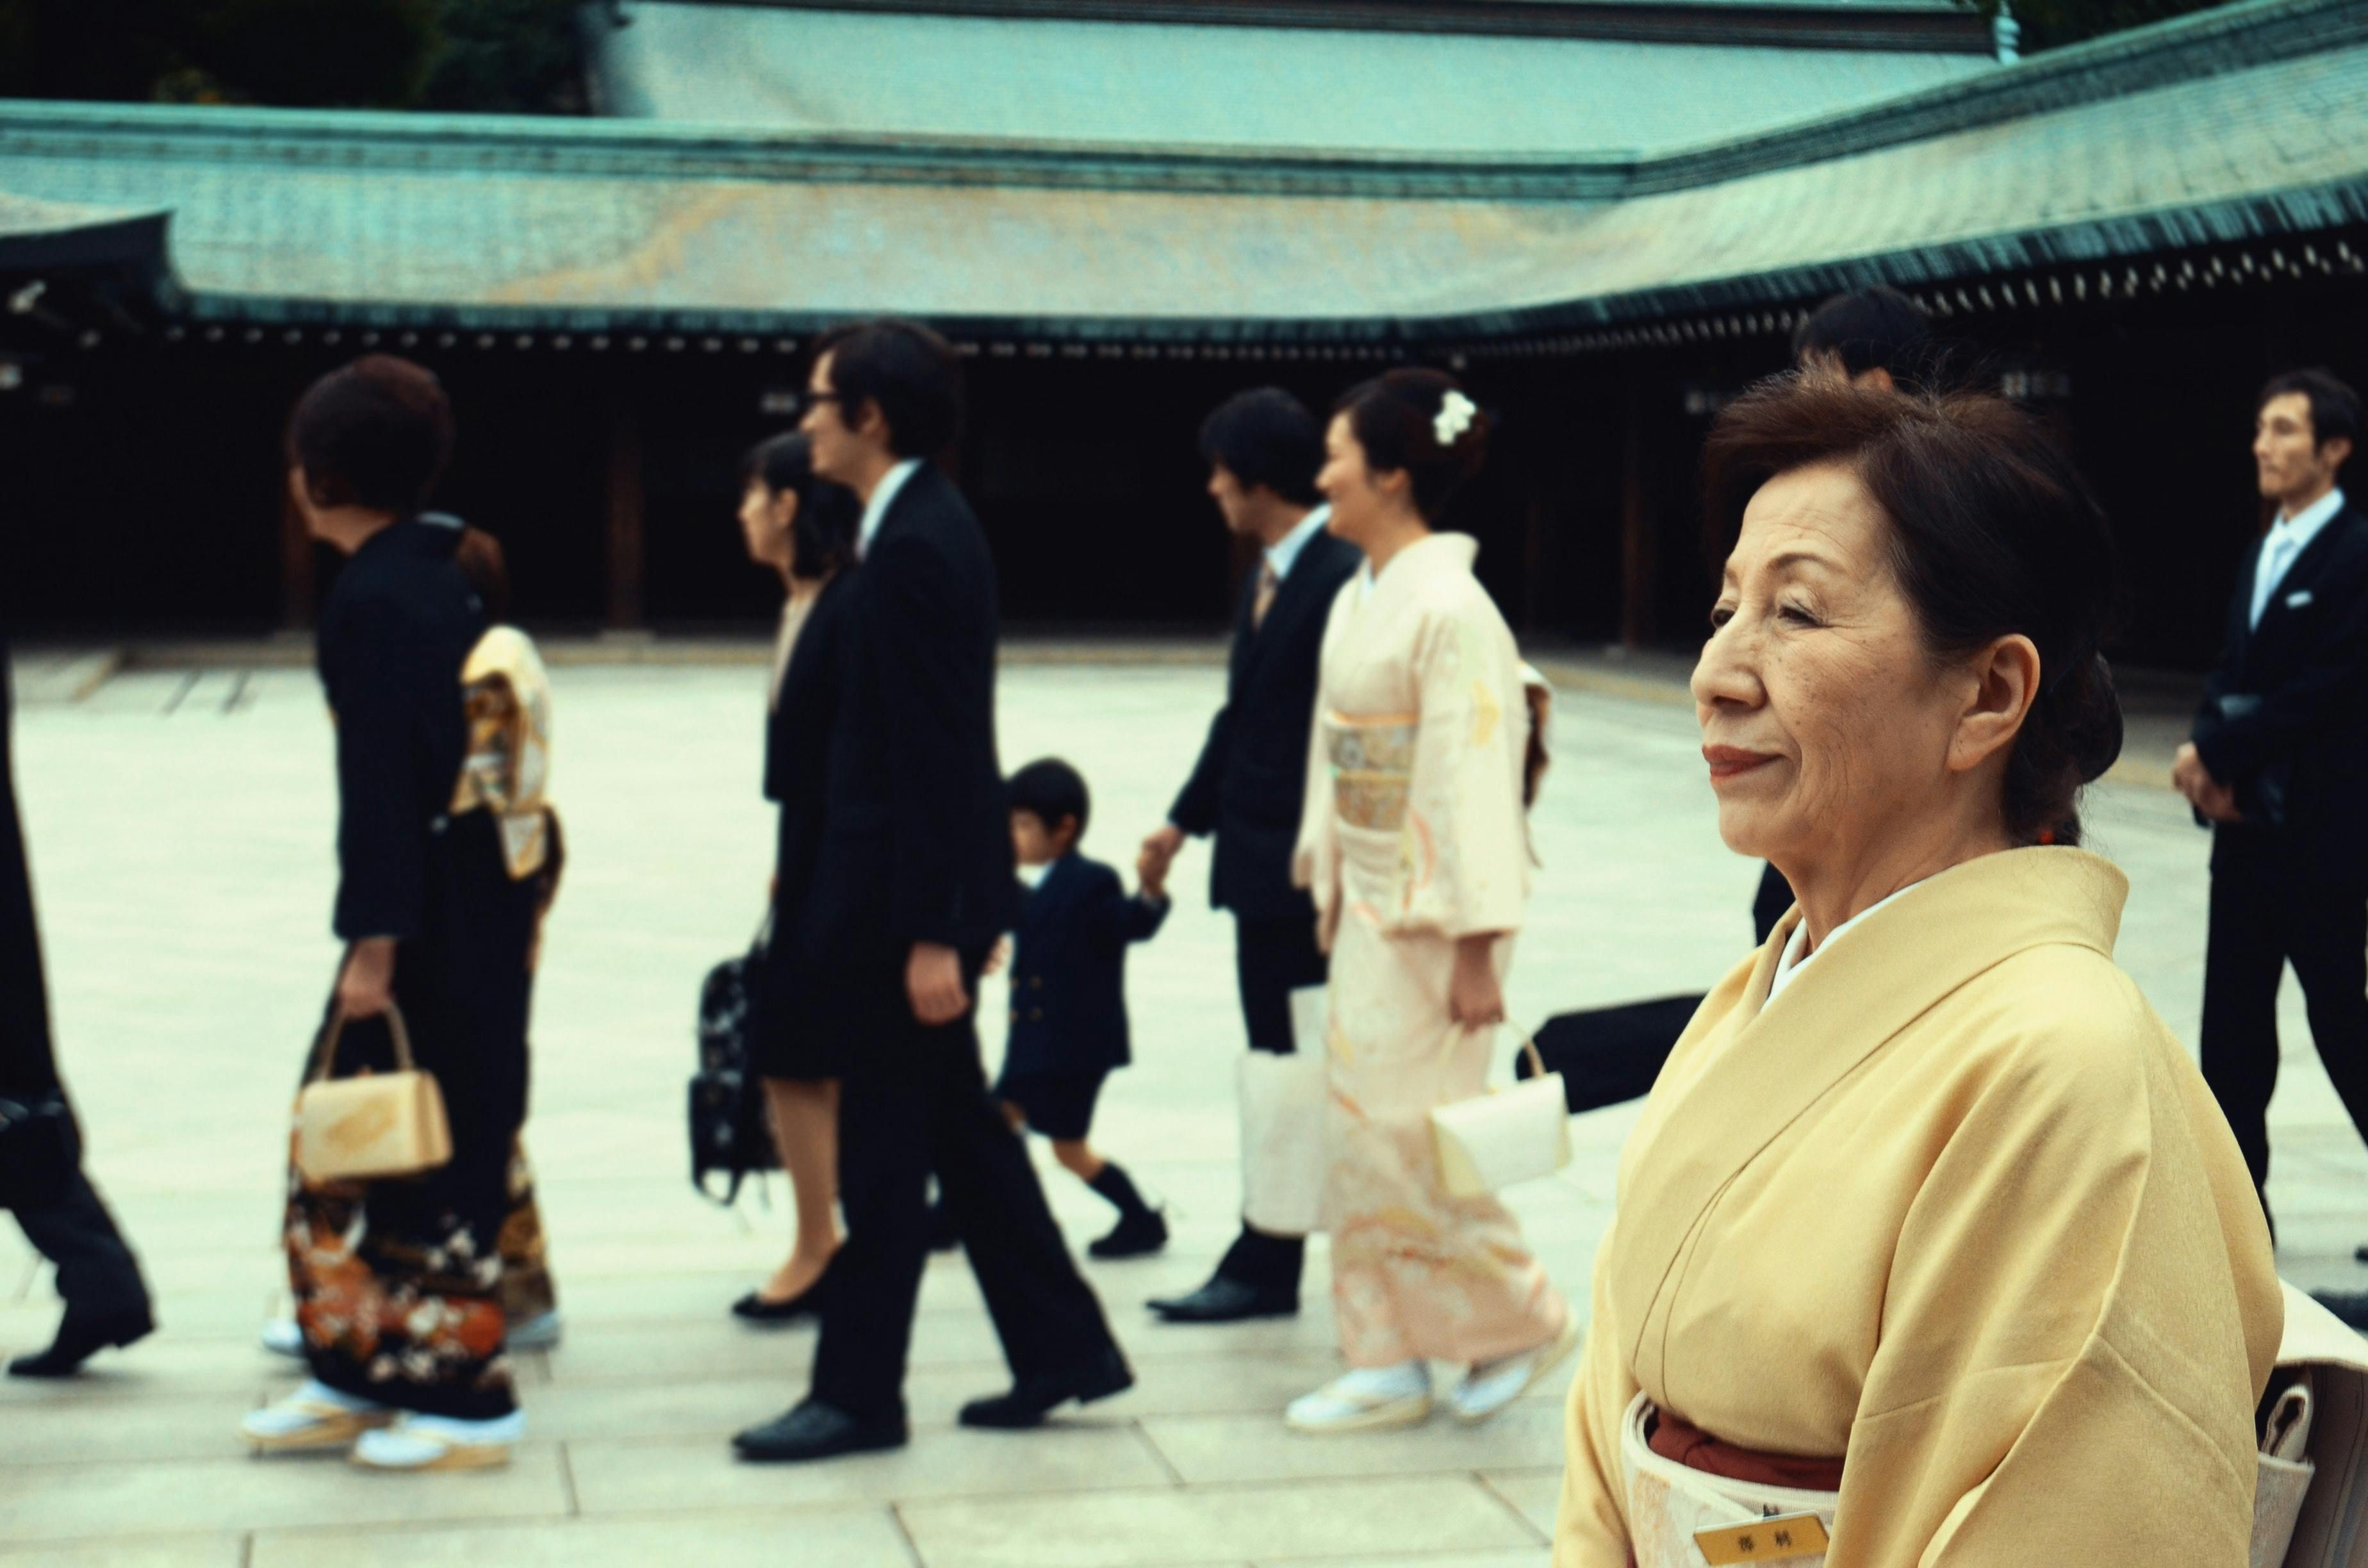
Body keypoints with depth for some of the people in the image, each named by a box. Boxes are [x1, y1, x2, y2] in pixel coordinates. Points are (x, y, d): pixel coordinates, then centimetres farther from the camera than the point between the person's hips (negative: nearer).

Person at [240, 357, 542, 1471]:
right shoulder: (441, 575, 11)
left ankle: (464, 1396, 10)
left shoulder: (370, 600, -16)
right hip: (480, 896, 9)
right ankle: (359, 1376, 25)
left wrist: (372, 944, -17)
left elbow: (378, 779, -19)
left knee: (419, 1142, 1)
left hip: (431, 915, -9)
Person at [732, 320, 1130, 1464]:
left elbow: (937, 754, -22)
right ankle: (1060, 1347, 24)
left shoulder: (916, 549, -19)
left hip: (906, 898, -10)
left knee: (882, 1151, 1)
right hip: (908, 895, 10)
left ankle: (858, 1392, 12)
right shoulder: (923, 530, 12)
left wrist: (933, 932, -21)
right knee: (959, 1128, 16)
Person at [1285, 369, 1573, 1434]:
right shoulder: (1356, 602, 9)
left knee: (1405, 1140, -3)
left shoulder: (1449, 612, -18)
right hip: (1367, 907, 9)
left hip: (1431, 917, -9)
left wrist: (1477, 950, -20)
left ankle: (1526, 1320, 16)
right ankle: (1387, 1362, 18)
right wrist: (1327, 887, 16)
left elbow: (1474, 781, -20)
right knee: (1362, 1134, 10)